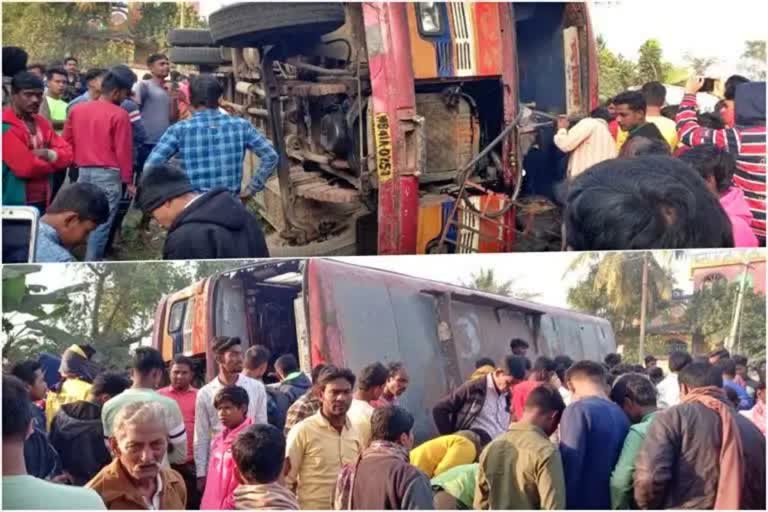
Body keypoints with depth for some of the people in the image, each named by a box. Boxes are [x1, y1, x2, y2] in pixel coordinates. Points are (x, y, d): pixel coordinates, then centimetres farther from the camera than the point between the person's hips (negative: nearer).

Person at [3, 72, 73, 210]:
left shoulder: (42, 123, 13)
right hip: (14, 204, -8)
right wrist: (53, 163, -2)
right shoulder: (6, 126, -14)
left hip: (43, 202, 8)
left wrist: (48, 155, -13)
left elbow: (67, 154, 9)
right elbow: (25, 166, -21)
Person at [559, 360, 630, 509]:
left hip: (582, 506, -7)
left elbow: (570, 466, -18)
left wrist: (562, 507, -13)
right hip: (611, 505, 7)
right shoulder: (620, 414, 8)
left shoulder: (578, 410, -13)